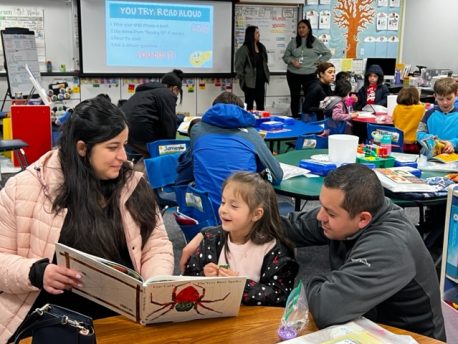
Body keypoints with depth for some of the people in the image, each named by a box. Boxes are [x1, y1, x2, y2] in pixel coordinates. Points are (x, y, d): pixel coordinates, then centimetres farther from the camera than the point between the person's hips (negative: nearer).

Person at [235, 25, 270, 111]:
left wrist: (267, 74, 12)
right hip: (250, 82, -7)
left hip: (261, 80, 7)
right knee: (249, 104, 3)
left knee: (261, 104, 10)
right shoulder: (244, 49, -13)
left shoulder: (261, 47, 11)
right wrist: (243, 79, -10)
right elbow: (239, 66, -12)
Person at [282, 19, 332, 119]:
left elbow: (328, 54, 8)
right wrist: (292, 61, -11)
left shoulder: (316, 42, 0)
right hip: (293, 74, 3)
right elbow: (286, 56, 9)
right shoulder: (293, 42, 5)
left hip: (309, 75, -2)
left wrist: (318, 62, -2)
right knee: (295, 97, 10)